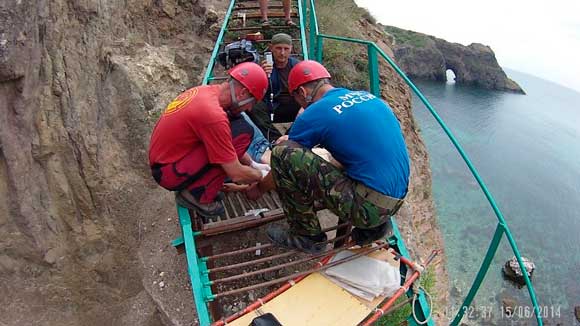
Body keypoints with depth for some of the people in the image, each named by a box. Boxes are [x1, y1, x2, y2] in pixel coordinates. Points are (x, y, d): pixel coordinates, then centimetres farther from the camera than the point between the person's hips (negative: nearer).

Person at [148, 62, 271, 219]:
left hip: (164, 158, 9)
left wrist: (253, 164, 14)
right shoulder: (213, 114, -28)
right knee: (242, 132, -19)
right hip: (170, 173, -9)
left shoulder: (206, 91, 0)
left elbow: (231, 143, 14)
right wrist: (262, 175, -2)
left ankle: (192, 185, 6)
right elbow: (236, 175, -21)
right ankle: (198, 195, -8)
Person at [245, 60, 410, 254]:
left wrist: (259, 188, 25)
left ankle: (307, 236, 5)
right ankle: (372, 226, 19)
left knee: (283, 153, -10)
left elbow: (284, 163, 5)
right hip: (397, 199, 8)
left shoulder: (314, 114, -7)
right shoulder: (368, 96, 13)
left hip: (371, 207, -8)